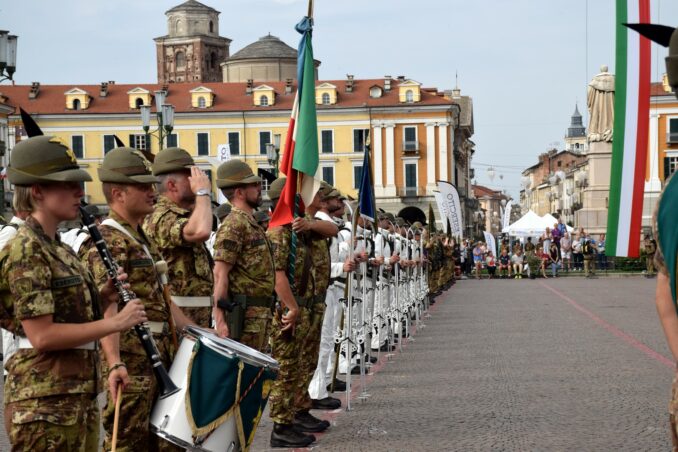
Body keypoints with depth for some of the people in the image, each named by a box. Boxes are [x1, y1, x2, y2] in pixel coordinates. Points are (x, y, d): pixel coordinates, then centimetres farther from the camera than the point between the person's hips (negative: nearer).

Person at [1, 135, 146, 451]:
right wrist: (114, 322, -19)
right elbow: (41, 335, -21)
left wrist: (101, 298, 3)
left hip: (79, 394, 9)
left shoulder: (56, 247, 14)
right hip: (44, 401, -9)